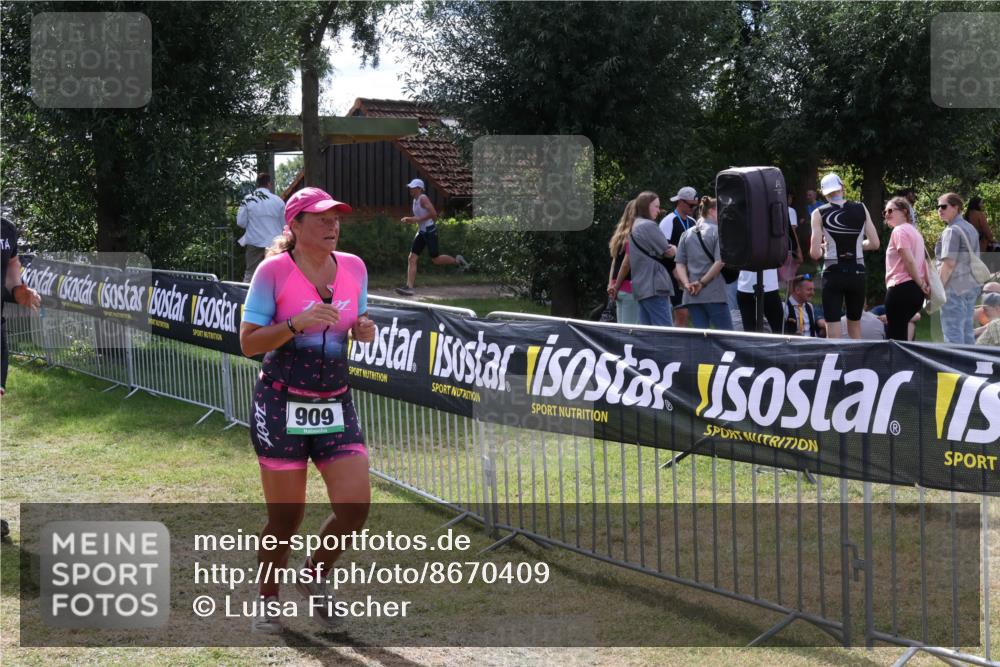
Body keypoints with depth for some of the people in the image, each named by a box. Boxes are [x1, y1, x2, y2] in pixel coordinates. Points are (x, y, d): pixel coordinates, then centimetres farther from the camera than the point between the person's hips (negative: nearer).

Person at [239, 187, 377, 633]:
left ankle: (315, 575, 20)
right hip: (282, 407, -4)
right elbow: (248, 343, -9)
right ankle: (268, 601, 25)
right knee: (286, 518, 1)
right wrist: (296, 324, -23)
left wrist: (364, 331, -4)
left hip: (335, 406, 4)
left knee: (356, 504, -8)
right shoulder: (274, 270, -10)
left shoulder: (353, 267, 4)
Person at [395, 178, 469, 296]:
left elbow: (433, 213, -24)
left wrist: (418, 219, -21)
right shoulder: (415, 200, 14)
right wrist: (410, 220, 8)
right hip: (421, 232, 9)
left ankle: (457, 260, 25)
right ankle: (409, 287, -8)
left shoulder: (423, 198, -14)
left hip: (430, 231, -9)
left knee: (435, 259, 0)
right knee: (412, 259, -3)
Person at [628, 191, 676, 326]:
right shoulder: (648, 225, -10)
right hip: (654, 285, -10)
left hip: (641, 287, 10)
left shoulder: (635, 227, 20)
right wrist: (674, 249, 14)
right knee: (665, 330, -12)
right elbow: (668, 252, -9)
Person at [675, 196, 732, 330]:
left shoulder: (687, 234, 13)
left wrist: (686, 283, -3)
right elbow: (719, 262, -13)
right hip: (714, 294, -5)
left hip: (692, 296, 5)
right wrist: (702, 282, -8)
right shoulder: (718, 231, -4)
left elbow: (680, 264, 7)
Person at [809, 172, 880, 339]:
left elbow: (815, 253, -9)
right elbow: (874, 243, 3)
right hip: (857, 273, 3)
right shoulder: (861, 208, 2)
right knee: (855, 327, 18)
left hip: (833, 274, -3)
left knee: (833, 332, -1)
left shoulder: (819, 213, -5)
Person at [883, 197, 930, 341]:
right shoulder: (914, 231, 22)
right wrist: (927, 284, 13)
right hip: (915, 290, 10)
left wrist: (921, 284, -10)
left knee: (894, 336, -8)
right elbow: (923, 261, 18)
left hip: (901, 287, -10)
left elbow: (909, 260, -16)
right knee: (900, 333, 15)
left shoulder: (899, 230, -8)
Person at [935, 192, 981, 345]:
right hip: (971, 286, 9)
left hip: (954, 287, -9)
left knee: (953, 333, -8)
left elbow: (949, 263, -19)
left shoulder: (952, 231, -13)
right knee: (967, 332, 13)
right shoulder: (971, 229, 16)